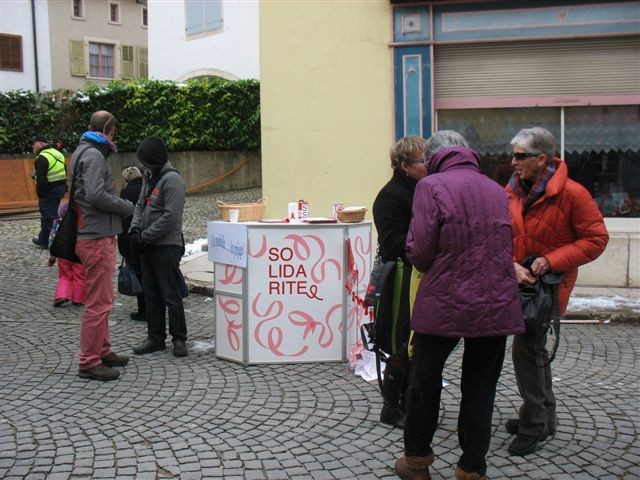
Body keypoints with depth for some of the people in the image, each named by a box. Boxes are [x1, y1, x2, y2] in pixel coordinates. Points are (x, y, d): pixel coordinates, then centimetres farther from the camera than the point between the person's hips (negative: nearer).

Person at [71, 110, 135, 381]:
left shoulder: (84, 152, 18)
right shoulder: (93, 154, -13)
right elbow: (96, 195, -24)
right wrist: (128, 207, -12)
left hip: (95, 236, 11)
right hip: (97, 238, -11)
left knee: (101, 299, 18)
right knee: (99, 303, -6)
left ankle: (102, 351, 28)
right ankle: (89, 363, 0)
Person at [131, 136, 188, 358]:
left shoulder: (172, 179, -14)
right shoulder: (148, 177, 13)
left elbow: (170, 217, -20)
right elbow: (140, 205, 17)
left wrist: (145, 236, -16)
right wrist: (134, 229, -1)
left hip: (167, 246, -9)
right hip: (148, 246, 9)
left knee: (171, 295, -2)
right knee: (151, 294, 13)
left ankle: (179, 338, 9)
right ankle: (155, 337, 22)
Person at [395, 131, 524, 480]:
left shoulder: (432, 186, -6)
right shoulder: (496, 190, 10)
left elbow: (419, 251, -12)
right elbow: (504, 246, 17)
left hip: (444, 303, -4)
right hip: (496, 305, 4)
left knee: (425, 382, 14)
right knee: (480, 390, 13)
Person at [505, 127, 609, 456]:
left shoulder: (572, 193, -17)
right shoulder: (512, 191, 0)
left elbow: (596, 239, -14)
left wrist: (552, 260, -22)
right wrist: (513, 265, -19)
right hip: (519, 282, 7)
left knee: (526, 349, -10)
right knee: (534, 347, 17)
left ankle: (533, 425, 7)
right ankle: (544, 417, 34)